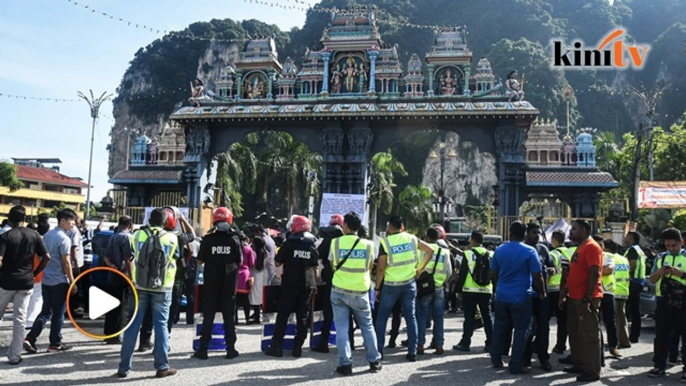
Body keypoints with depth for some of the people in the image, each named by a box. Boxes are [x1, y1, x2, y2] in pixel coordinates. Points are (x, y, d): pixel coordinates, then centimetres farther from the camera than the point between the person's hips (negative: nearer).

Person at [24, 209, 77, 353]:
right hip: (60, 281, -8)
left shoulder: (47, 235, 10)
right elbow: (66, 263, -17)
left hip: (46, 280, 8)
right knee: (58, 313, 4)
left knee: (45, 312, 13)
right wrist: (72, 282, -11)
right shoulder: (64, 238, -16)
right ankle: (55, 343, 12)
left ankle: (30, 339, 5)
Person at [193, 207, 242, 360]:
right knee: (229, 316, 9)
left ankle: (203, 349, 10)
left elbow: (200, 261, -4)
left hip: (211, 282, 0)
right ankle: (231, 349, 12)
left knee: (208, 316, 8)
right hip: (229, 283, 0)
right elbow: (240, 262, -1)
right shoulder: (234, 239, -6)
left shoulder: (208, 239, -8)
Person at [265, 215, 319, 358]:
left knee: (283, 314, 4)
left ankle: (276, 346, 4)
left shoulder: (289, 244, -5)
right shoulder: (312, 246, 6)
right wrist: (314, 284, 18)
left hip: (290, 284, -3)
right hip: (307, 285, 3)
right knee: (303, 316, 7)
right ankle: (298, 347, 8)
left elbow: (277, 263, -1)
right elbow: (315, 268, 10)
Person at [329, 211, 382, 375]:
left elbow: (332, 266, 8)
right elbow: (369, 268, 9)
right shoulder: (368, 244, -4)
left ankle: (345, 364, 5)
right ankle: (374, 361, 20)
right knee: (367, 326, 14)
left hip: (339, 291, -1)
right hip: (360, 292, 1)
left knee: (342, 328, 6)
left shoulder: (336, 242, -6)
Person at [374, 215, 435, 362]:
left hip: (390, 285, -3)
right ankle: (412, 352, 10)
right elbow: (430, 250, 4)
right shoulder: (411, 238, 1)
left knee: (382, 318, 10)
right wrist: (419, 269, 7)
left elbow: (381, 268, -12)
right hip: (409, 284, 3)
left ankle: (378, 350, 11)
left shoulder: (385, 242, -11)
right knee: (410, 318, 9)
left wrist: (377, 288, -3)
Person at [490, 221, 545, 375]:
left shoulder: (499, 250, 3)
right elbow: (537, 277, -10)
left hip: (501, 296, 5)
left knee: (500, 328, 14)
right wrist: (542, 293, 6)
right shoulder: (529, 251, -9)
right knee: (521, 331, 4)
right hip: (521, 297, -4)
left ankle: (496, 360, 21)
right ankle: (516, 366, 6)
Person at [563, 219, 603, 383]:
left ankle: (592, 371, 4)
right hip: (575, 297, 10)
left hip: (586, 299, -10)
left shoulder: (592, 247, -14)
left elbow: (594, 275, -20)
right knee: (575, 333, 16)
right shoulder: (579, 248, 17)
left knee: (589, 335, -3)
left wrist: (587, 299, -24)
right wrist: (565, 290, 16)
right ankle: (579, 365, 26)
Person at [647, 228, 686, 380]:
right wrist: (659, 272, -8)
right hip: (663, 302, 3)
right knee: (661, 335, 7)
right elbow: (652, 280, 12)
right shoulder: (661, 258, 12)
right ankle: (659, 366, 14)